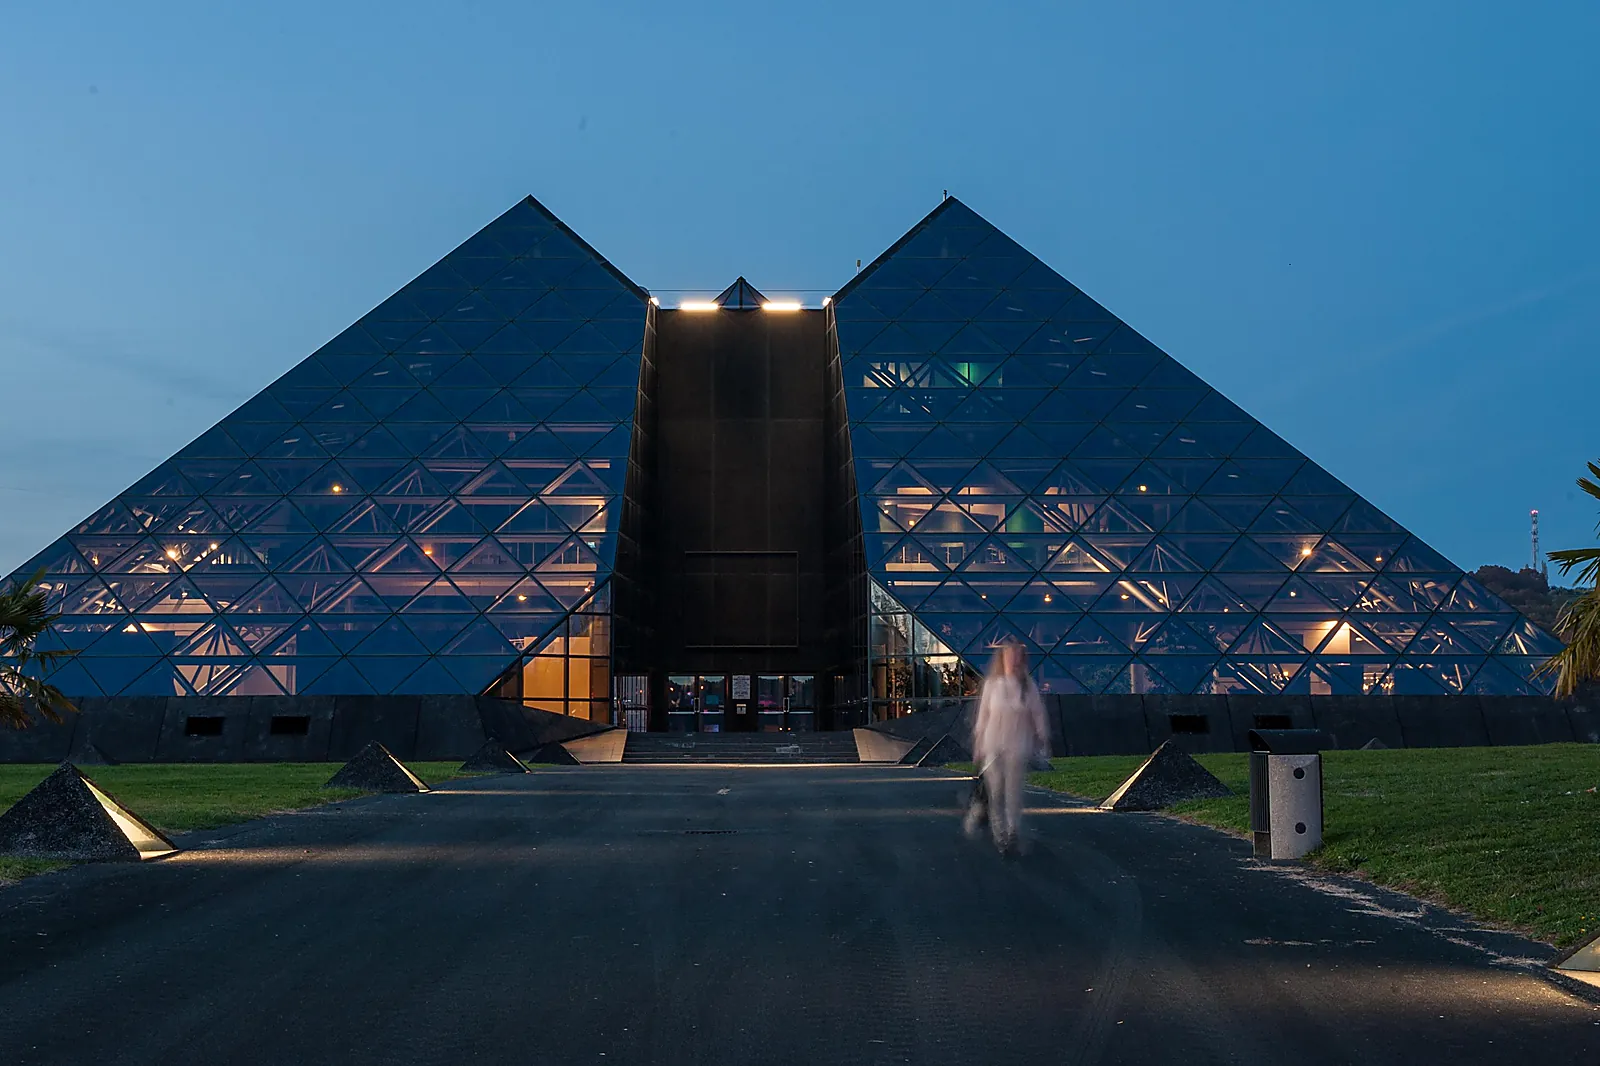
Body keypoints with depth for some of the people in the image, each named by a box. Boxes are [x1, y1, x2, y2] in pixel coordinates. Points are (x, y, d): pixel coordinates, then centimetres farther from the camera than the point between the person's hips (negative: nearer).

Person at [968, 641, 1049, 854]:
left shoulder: (1029, 687, -2)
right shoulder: (992, 684, -1)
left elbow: (1038, 715, 5)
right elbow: (983, 715, 5)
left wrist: (1043, 739, 8)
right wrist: (978, 746, 7)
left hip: (1017, 748, -1)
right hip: (993, 746, 1)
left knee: (1013, 791, -1)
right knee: (995, 791, 4)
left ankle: (1013, 832, 11)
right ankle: (999, 833, 14)